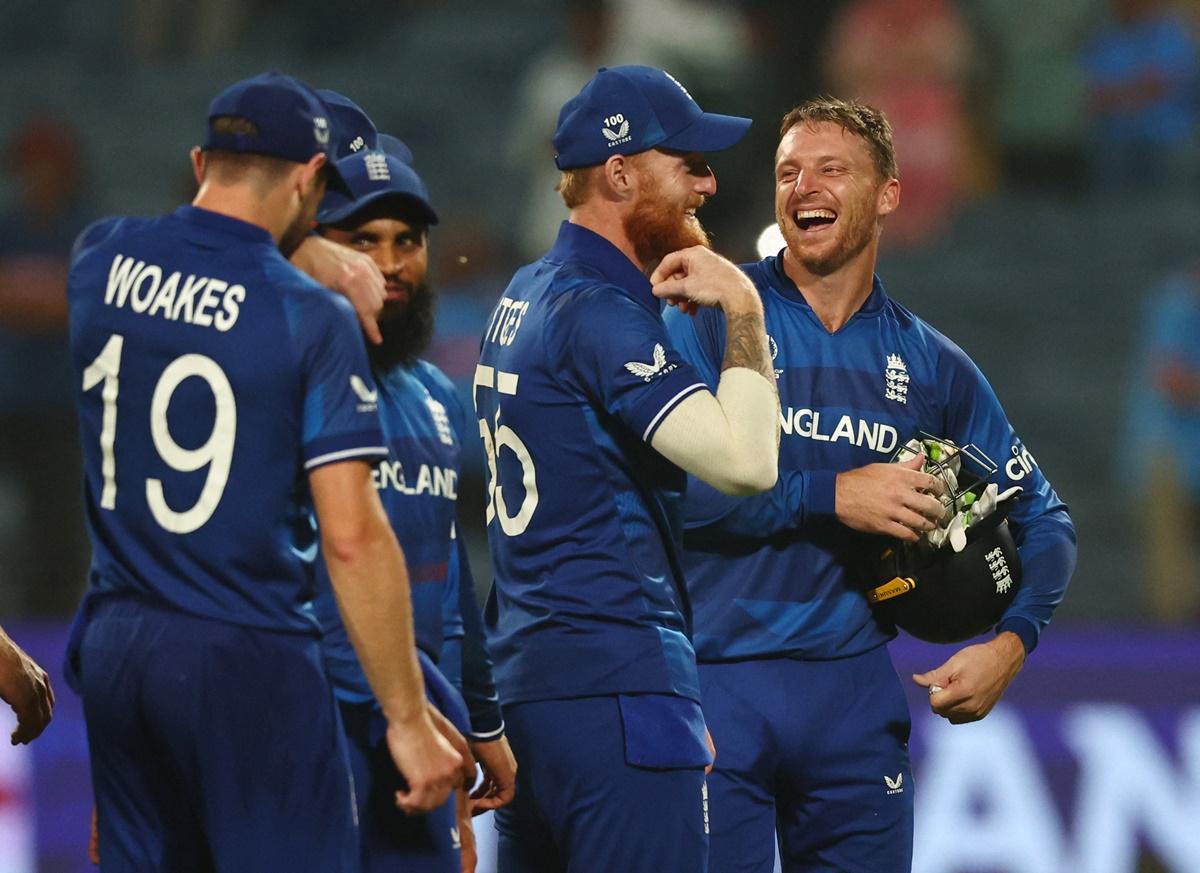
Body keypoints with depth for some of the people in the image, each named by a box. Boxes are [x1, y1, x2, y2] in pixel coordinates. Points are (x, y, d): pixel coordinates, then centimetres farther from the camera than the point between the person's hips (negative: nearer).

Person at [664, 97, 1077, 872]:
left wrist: (1011, 641, -1)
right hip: (718, 683, -3)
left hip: (854, 691, 3)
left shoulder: (930, 364, 10)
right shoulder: (715, 317, 0)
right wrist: (829, 495, -17)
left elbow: (1042, 518, 17)